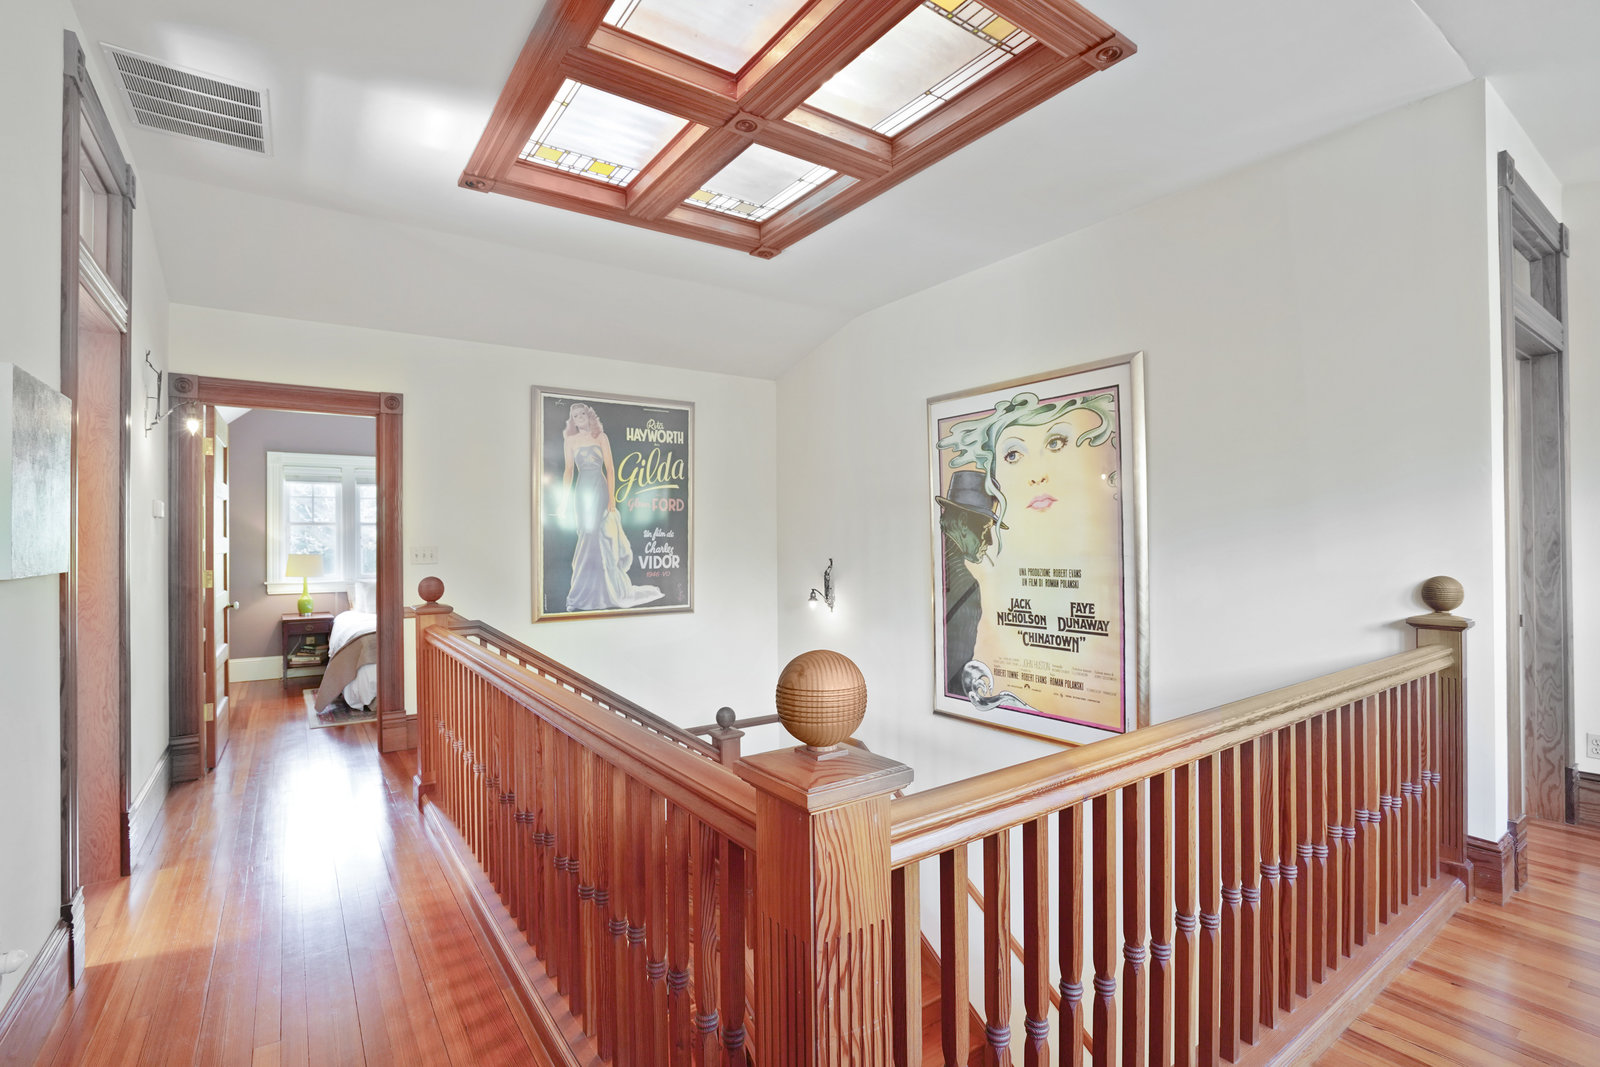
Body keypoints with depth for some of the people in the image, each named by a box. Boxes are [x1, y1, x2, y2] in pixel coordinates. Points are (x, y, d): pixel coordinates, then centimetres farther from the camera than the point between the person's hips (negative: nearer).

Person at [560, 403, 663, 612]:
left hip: (600, 489, -1)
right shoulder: (570, 440, 9)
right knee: (587, 535, 1)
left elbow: (610, 468, 1)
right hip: (582, 490, 1)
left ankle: (580, 594, 5)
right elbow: (569, 470, 8)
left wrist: (612, 497, -6)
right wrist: (567, 500, 2)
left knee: (594, 535, -5)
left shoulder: (600, 437, 4)